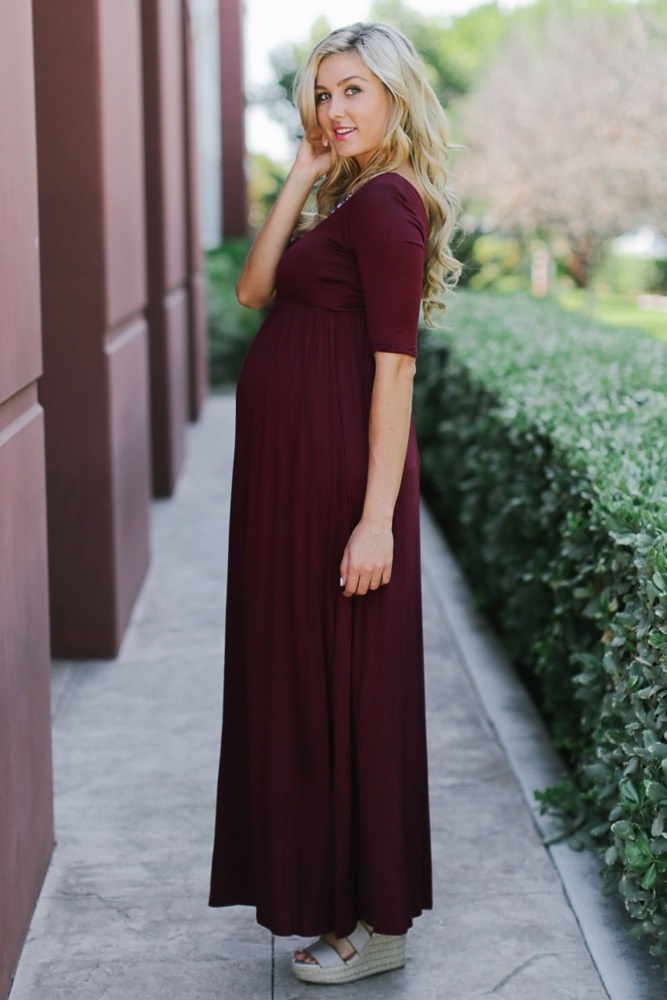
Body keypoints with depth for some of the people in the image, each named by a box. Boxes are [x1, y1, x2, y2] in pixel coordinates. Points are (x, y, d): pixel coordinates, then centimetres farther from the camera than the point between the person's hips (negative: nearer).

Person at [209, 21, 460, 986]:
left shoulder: (387, 200, -14)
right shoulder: (352, 199, 15)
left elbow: (395, 369, -20)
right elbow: (255, 289, 8)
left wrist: (377, 519, -23)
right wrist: (301, 177, 4)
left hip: (341, 471, -10)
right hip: (294, 467, 10)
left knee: (348, 682, 0)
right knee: (306, 677, 16)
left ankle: (379, 924, 14)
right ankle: (334, 893, 31)